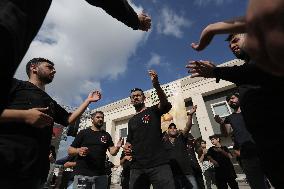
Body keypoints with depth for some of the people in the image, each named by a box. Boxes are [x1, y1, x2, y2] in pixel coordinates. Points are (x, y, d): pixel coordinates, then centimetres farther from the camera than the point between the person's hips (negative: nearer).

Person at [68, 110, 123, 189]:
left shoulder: (106, 135, 10)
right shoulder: (83, 132, 3)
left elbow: (113, 152, 2)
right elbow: (69, 151, 3)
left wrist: (117, 147, -20)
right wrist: (78, 150, -18)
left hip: (101, 175, 3)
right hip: (82, 174, -2)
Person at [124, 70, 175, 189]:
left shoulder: (153, 111, 4)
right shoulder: (131, 121, 18)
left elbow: (165, 104, -17)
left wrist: (156, 85, -34)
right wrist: (126, 146, 1)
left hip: (159, 164, -4)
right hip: (137, 167, 5)